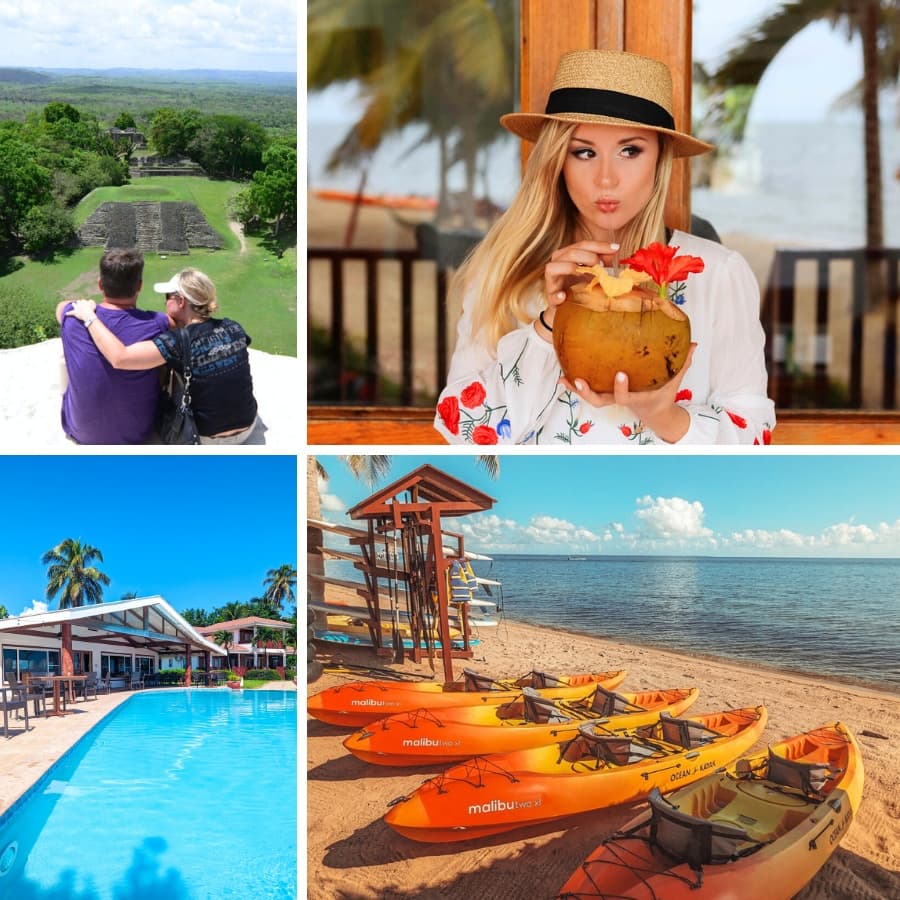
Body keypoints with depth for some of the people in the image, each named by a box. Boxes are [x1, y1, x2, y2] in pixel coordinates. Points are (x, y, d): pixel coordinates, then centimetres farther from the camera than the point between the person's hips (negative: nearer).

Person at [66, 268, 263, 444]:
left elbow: (119, 358, -33)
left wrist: (89, 316, -21)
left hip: (207, 438, -4)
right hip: (248, 429, 4)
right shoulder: (233, 329, -7)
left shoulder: (179, 342, -23)